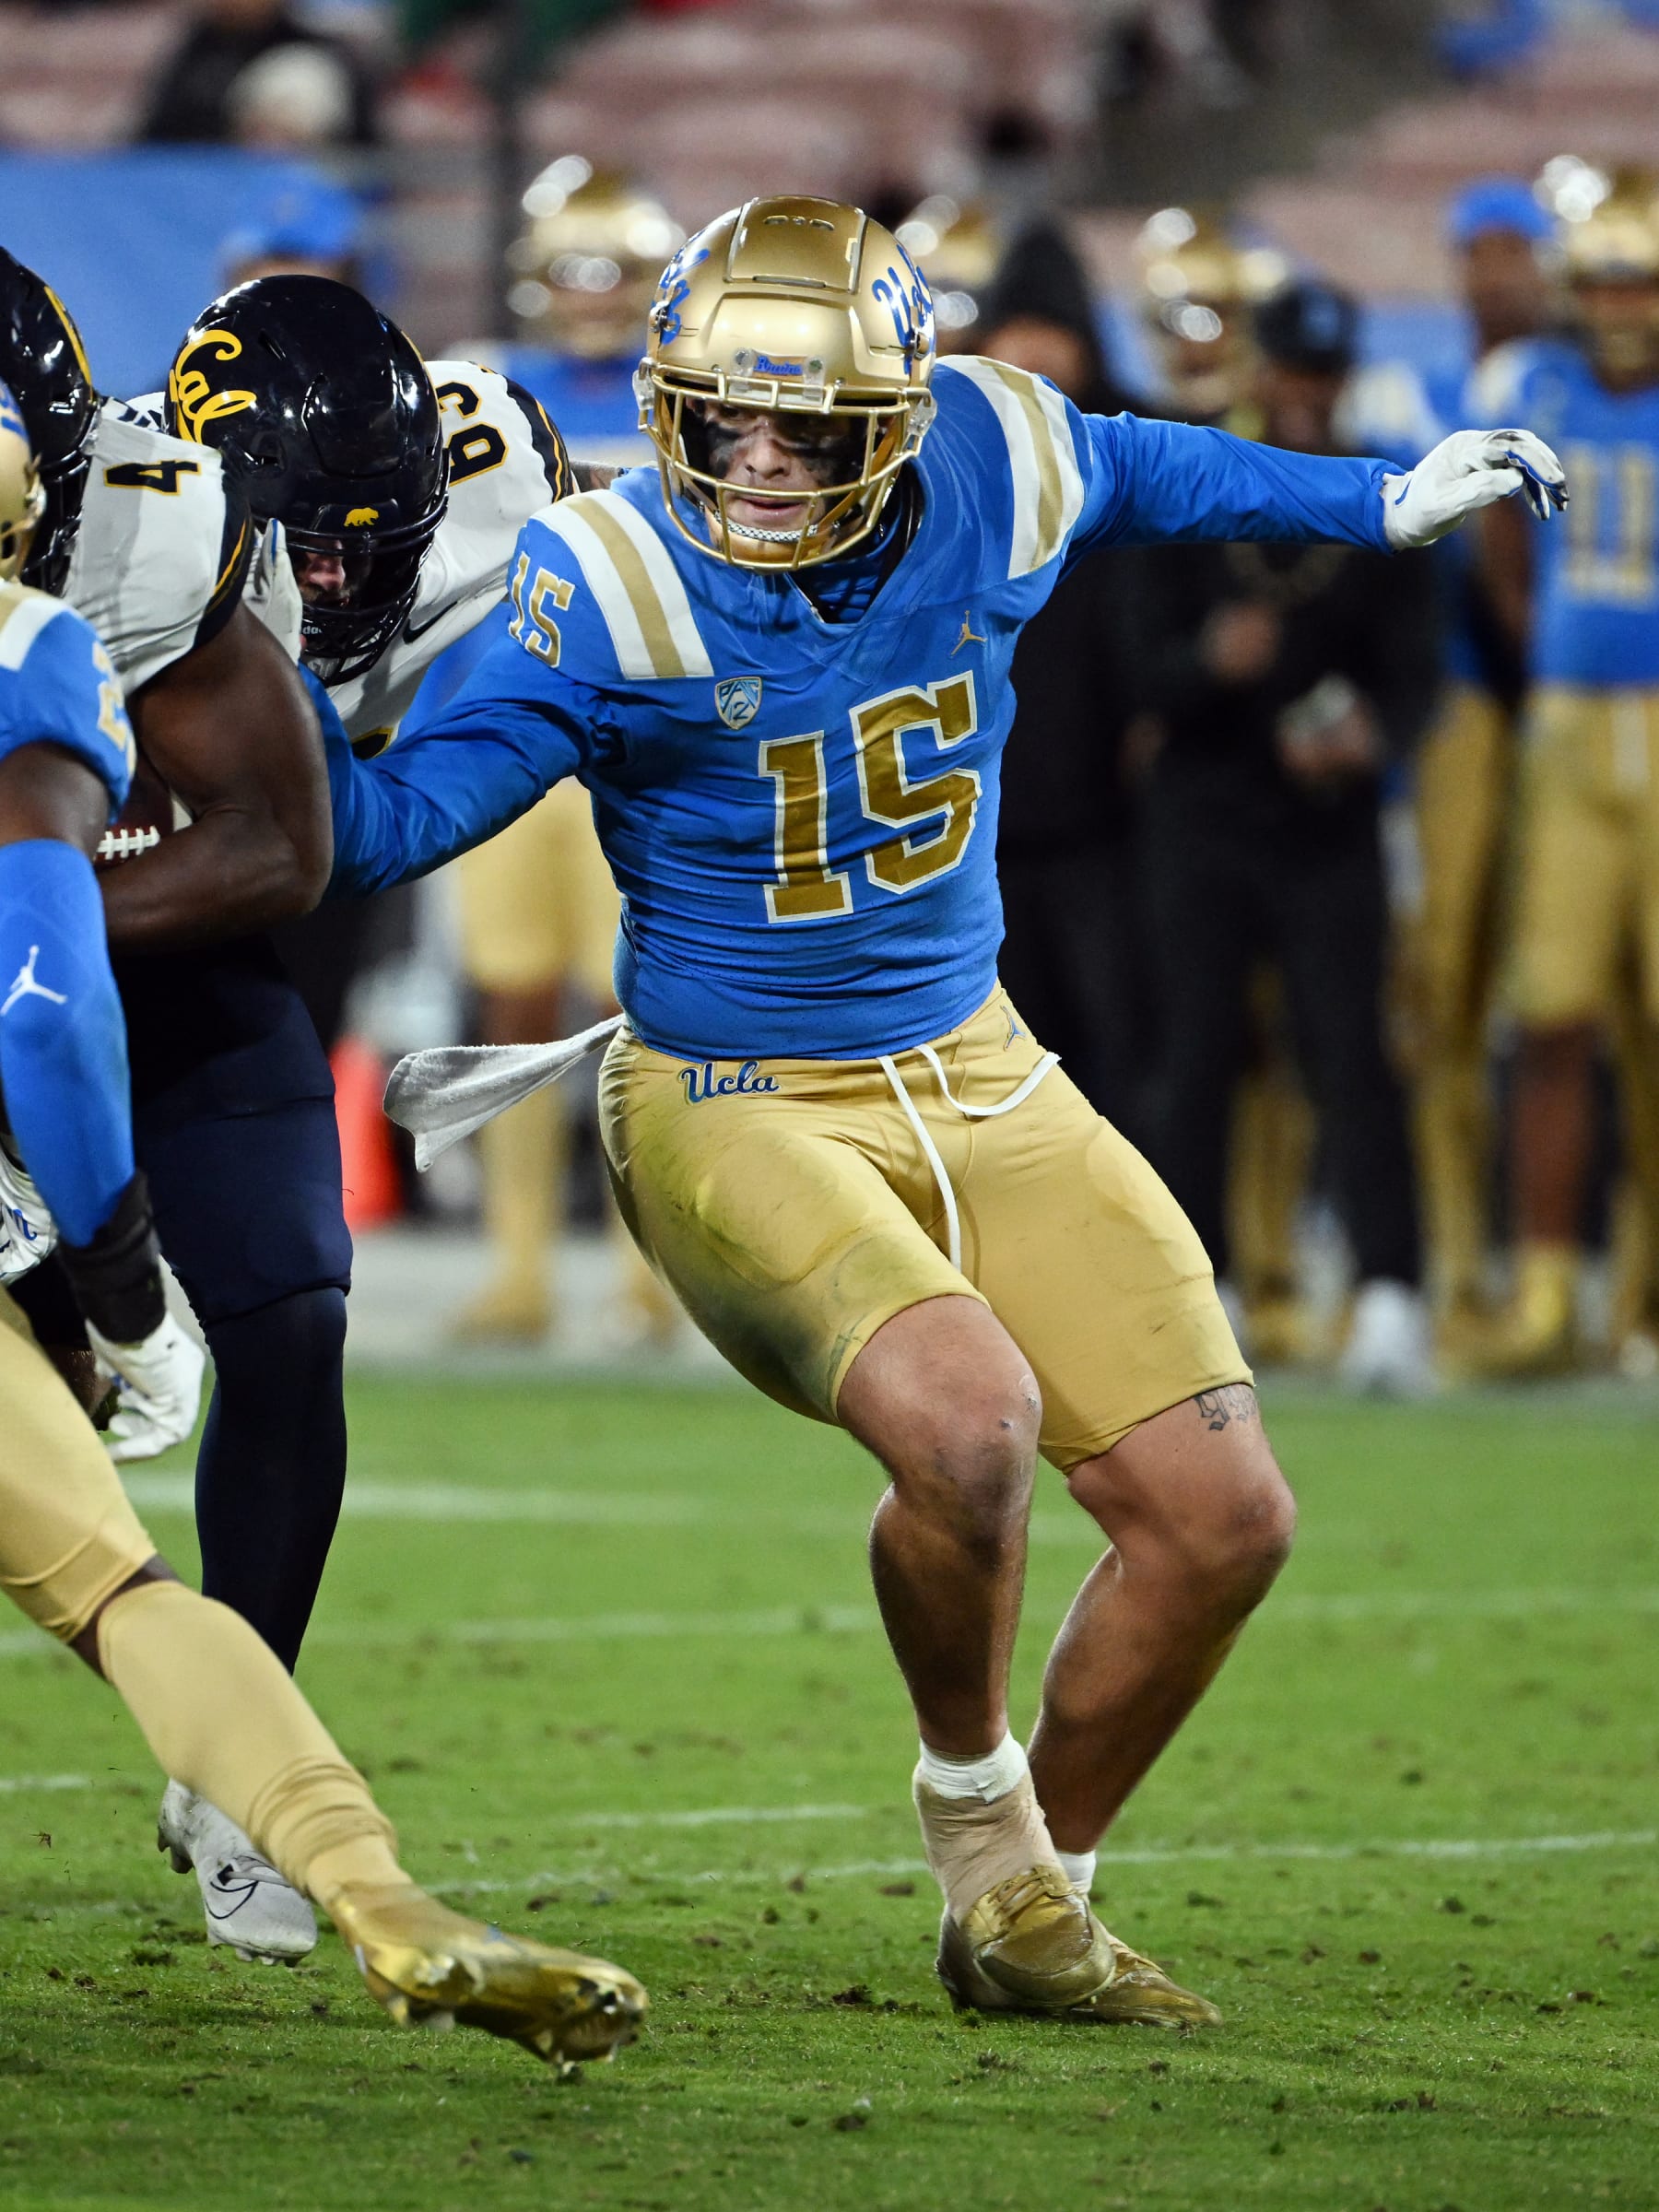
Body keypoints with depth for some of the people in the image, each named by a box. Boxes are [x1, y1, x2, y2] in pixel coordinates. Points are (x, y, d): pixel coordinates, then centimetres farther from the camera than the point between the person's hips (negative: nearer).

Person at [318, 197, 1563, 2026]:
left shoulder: (984, 473, -7)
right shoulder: (615, 590, -19)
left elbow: (1137, 471, 18)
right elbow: (388, 829, -15)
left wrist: (1383, 505, 26)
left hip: (983, 1082, 6)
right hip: (740, 1112, -6)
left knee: (1220, 1515, 0)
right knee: (965, 1418, -33)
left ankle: (1029, 1913, 21)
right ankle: (975, 1809, -2)